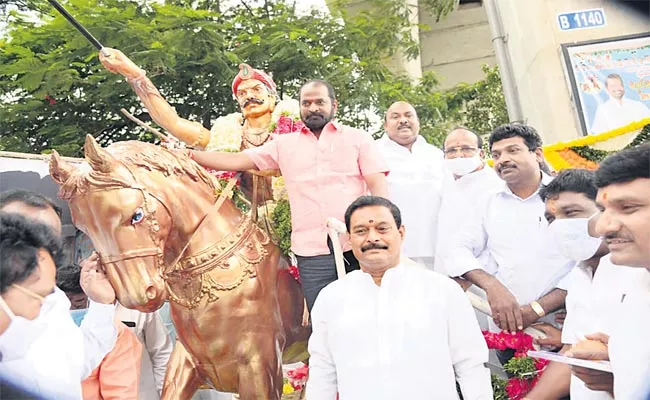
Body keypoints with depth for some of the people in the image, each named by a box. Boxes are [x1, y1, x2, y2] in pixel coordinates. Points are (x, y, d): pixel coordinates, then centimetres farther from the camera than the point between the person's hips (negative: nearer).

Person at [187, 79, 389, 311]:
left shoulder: (358, 138, 10)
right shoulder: (284, 144, 15)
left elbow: (377, 184, 1)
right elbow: (237, 161, 11)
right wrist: (189, 155, 3)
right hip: (312, 251, 1)